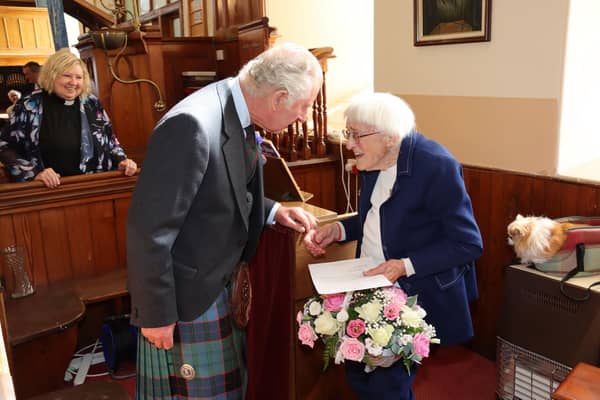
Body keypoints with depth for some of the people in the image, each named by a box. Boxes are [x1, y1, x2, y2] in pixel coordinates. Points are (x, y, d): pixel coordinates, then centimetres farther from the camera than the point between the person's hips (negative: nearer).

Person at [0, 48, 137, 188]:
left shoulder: (92, 104, 10)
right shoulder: (29, 106, 2)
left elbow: (110, 140, 19)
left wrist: (121, 161, 0)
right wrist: (34, 173, -10)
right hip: (49, 189, -2)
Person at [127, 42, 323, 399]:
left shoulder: (238, 113, -1)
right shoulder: (192, 126, -29)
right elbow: (149, 228, -26)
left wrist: (272, 211, -2)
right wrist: (156, 313, -18)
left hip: (220, 279, 8)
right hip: (187, 290, -8)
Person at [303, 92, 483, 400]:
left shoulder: (437, 166, -22)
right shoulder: (372, 160, 0)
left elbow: (468, 244, -19)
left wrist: (406, 266, -26)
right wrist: (337, 230, -3)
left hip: (415, 296, -7)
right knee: (357, 374, 11)